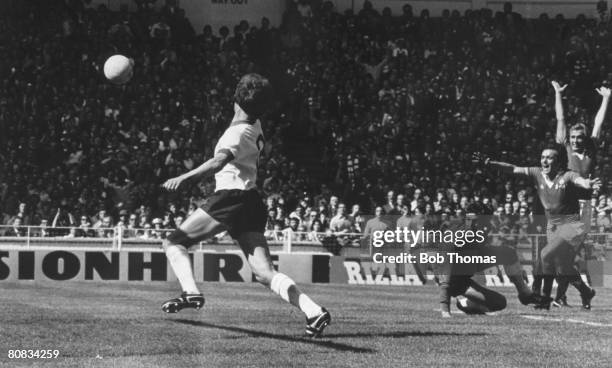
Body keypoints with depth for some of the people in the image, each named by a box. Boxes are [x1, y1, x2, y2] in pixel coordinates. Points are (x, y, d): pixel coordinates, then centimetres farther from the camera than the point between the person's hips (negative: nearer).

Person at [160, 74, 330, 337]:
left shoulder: (238, 132, -10)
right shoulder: (255, 126, 13)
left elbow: (219, 162, -28)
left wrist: (184, 177, -34)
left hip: (230, 197, -8)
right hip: (252, 201, 8)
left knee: (174, 242, 2)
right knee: (265, 273, 0)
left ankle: (191, 292, -17)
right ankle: (314, 312, -14)